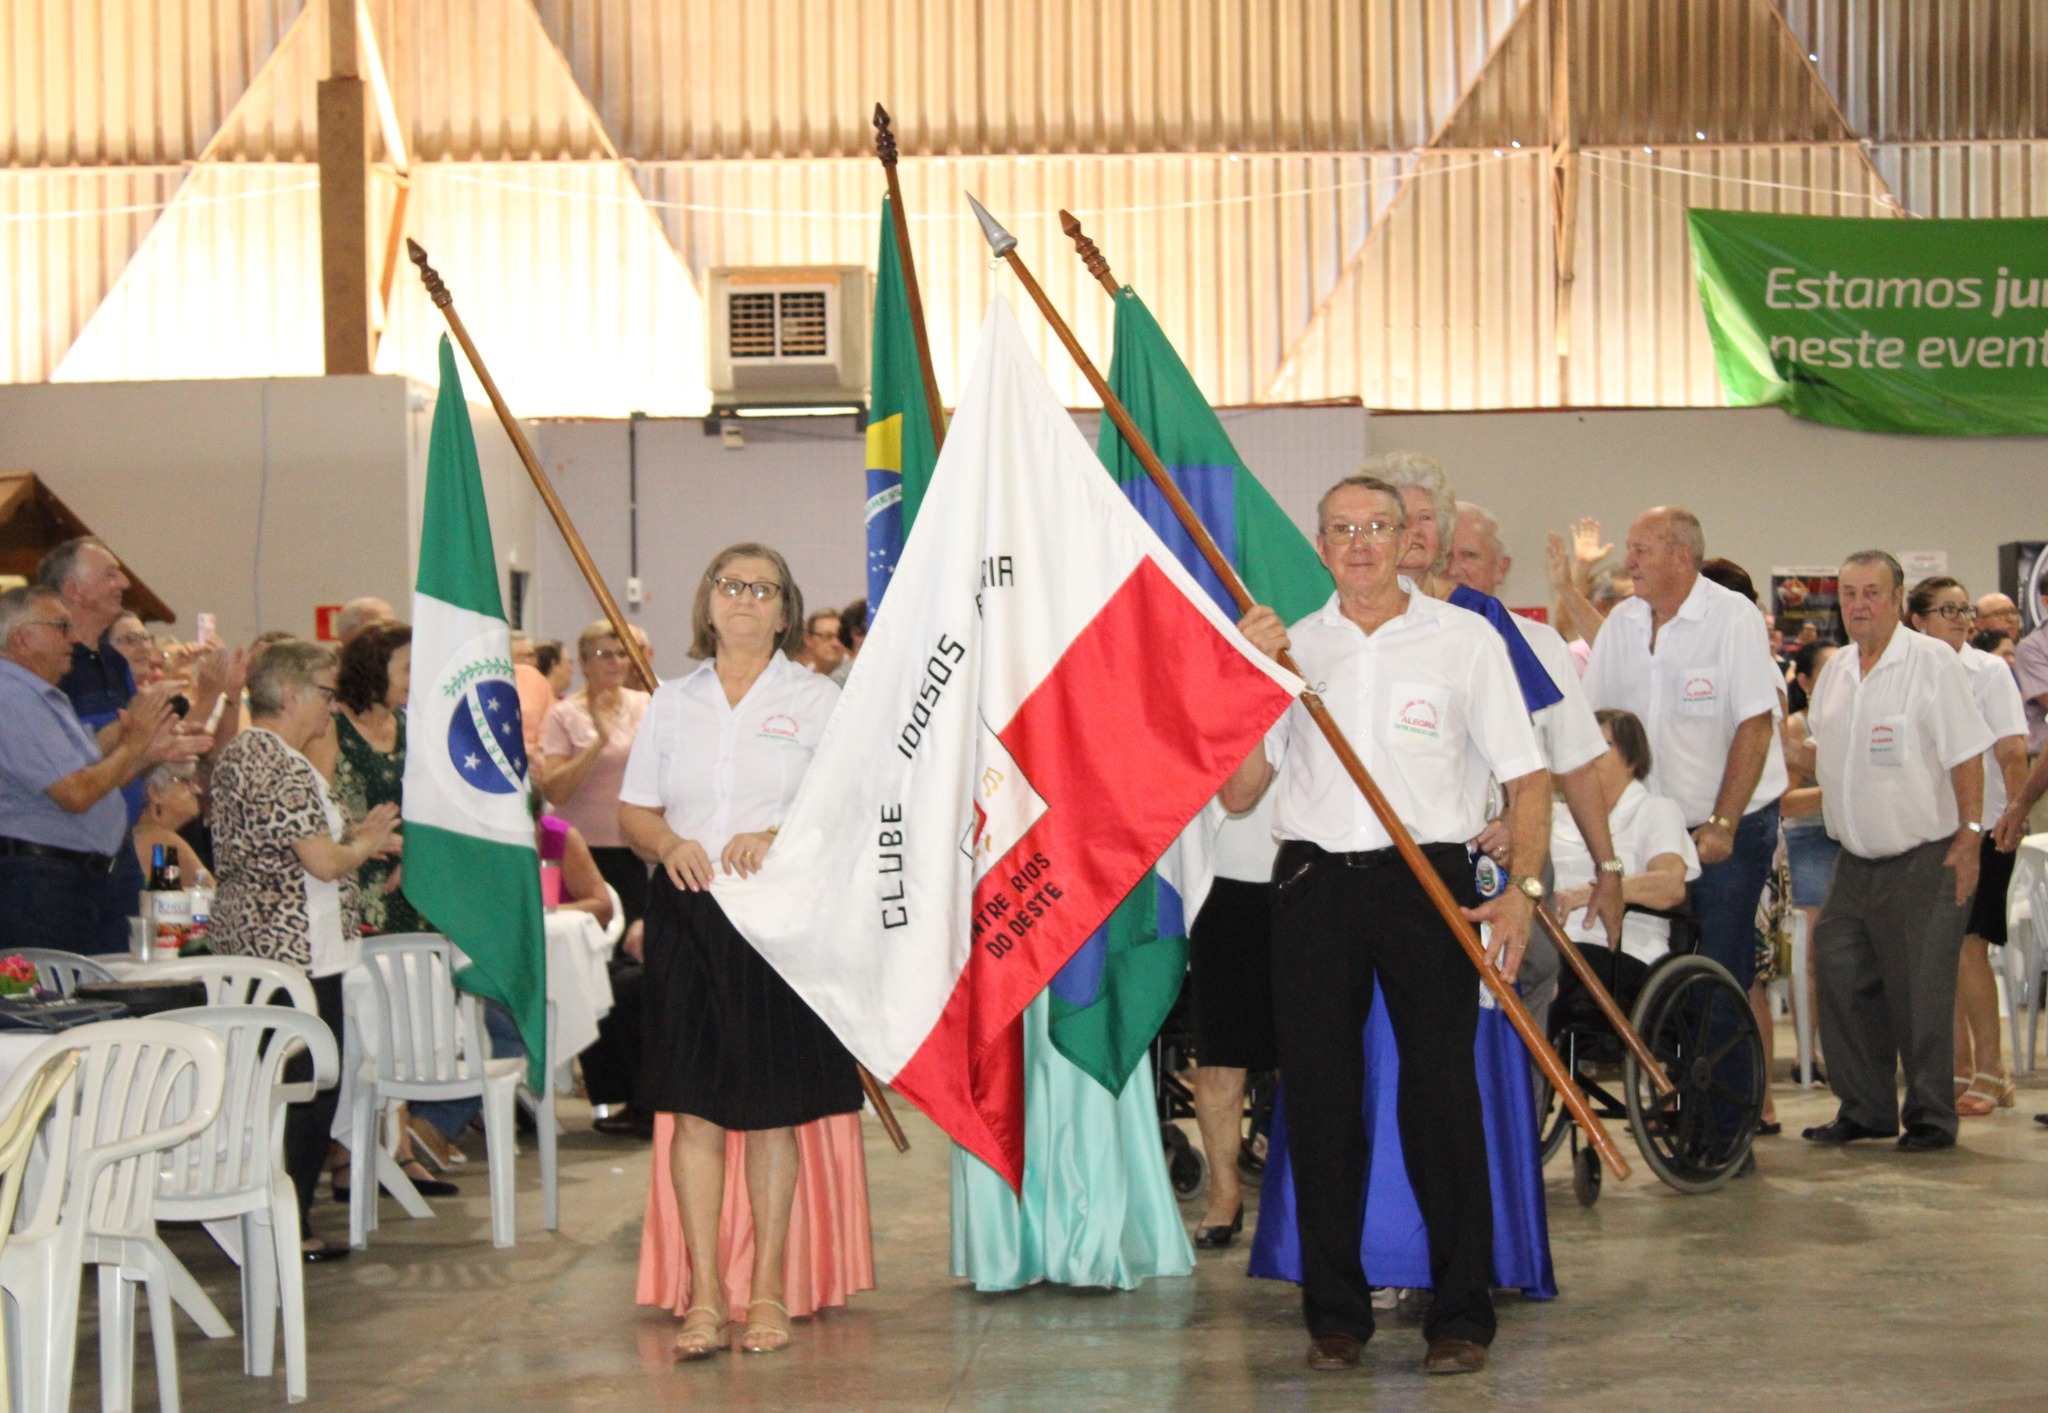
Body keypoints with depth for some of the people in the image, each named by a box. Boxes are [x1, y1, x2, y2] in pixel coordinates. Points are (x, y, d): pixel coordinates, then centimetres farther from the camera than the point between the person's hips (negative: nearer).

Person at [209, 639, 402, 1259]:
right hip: (298, 950, -10)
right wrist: (365, 844, 0)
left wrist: (355, 835, 15)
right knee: (313, 1087, -3)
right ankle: (291, 1227, 0)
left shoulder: (239, 754, 14)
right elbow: (322, 863, -20)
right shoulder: (284, 766, -17)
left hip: (246, 942, 10)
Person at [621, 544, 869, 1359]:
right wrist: (670, 843, -9)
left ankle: (769, 1289, 10)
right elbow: (633, 810, 13)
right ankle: (703, 1292, 3)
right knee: (693, 1104, -2)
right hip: (687, 916, 2)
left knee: (773, 1107, 1)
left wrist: (776, 837, -18)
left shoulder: (813, 698, 6)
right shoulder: (672, 702, 14)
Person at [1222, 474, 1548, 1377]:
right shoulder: (1288, 647, 12)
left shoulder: (1465, 640, 5)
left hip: (1428, 882, -2)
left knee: (1441, 1096, -5)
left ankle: (1461, 1314, 5)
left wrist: (1524, 886, -10)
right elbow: (1236, 793, 8)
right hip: (1315, 885, 3)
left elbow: (1525, 776, 3)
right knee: (1320, 1099, 4)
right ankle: (1336, 1312, 14)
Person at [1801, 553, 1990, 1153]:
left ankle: (1930, 1117, 10)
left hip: (1923, 858, -6)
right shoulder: (1836, 670, 10)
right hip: (1857, 859, 6)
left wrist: (1969, 836, -13)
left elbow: (1966, 756, -10)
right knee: (1842, 980, 5)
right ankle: (1865, 1109, 16)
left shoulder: (1932, 662, -9)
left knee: (1920, 992, -2)